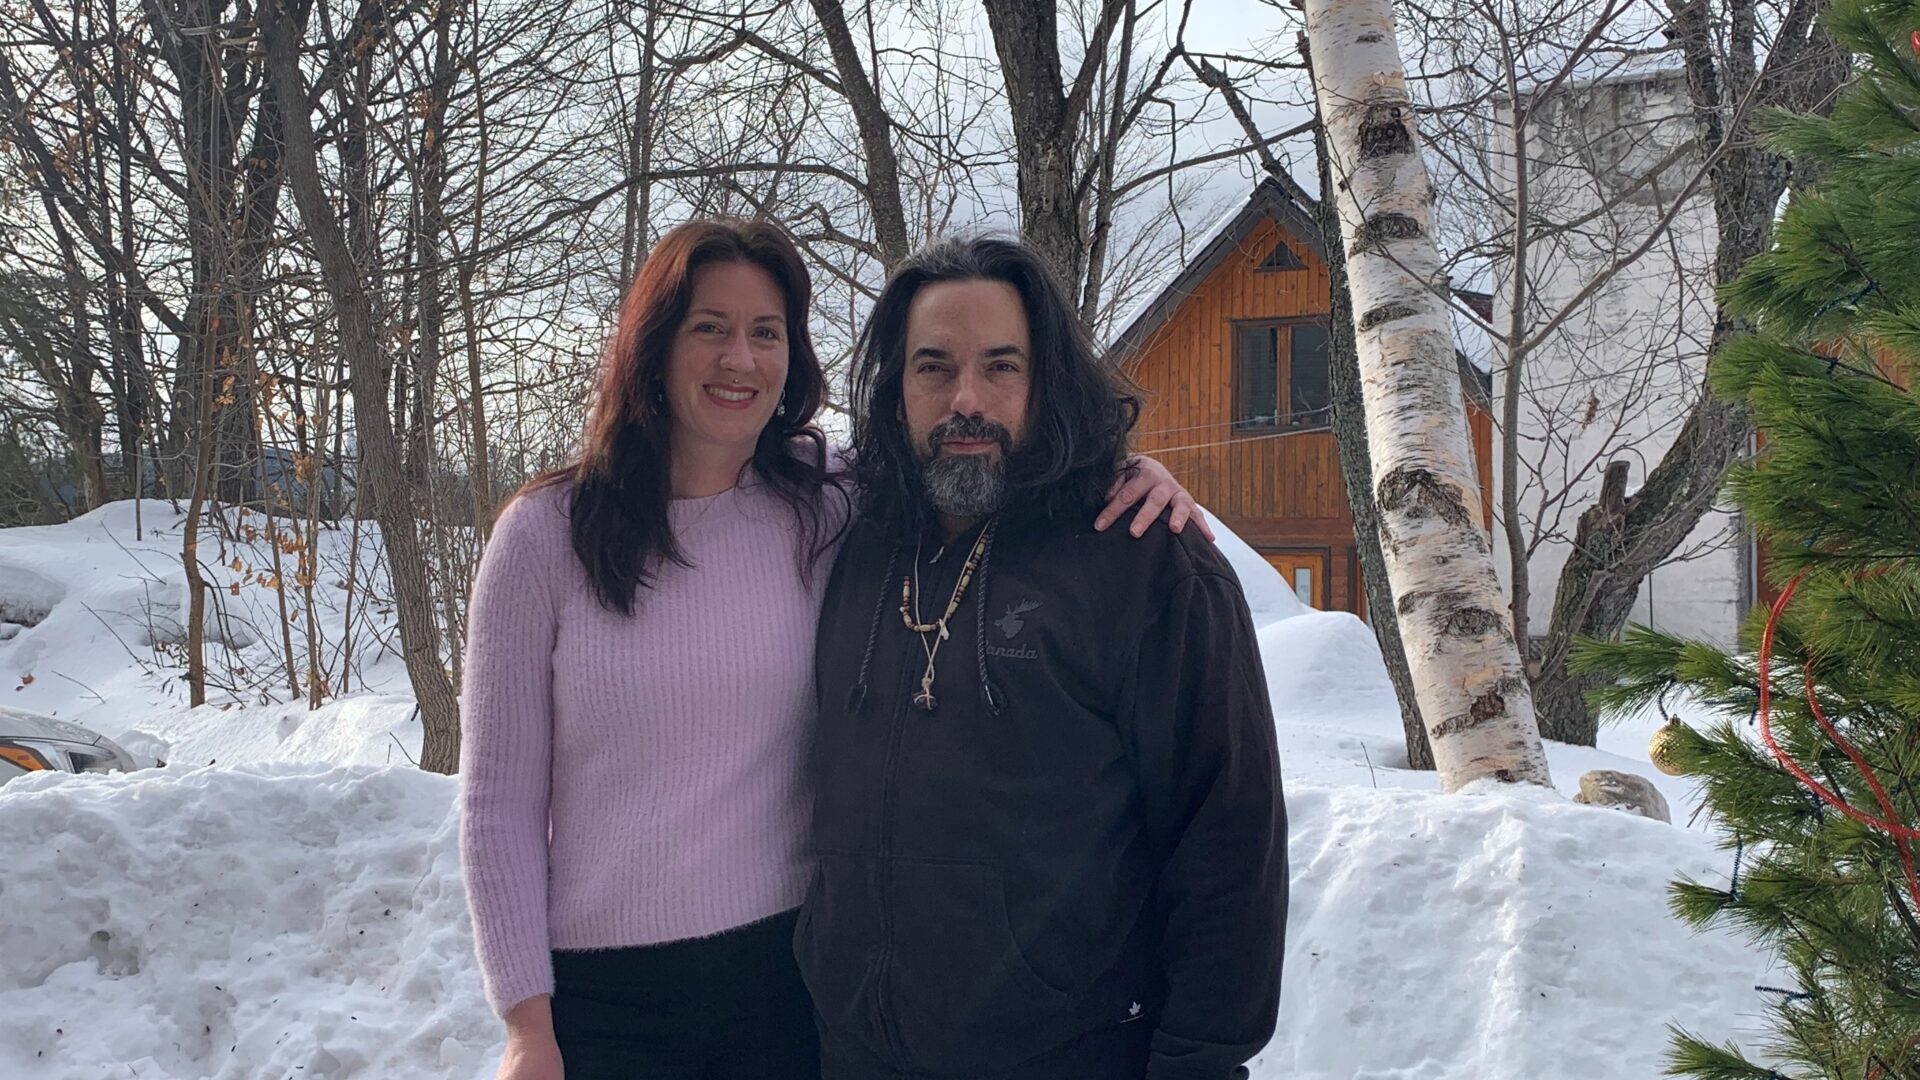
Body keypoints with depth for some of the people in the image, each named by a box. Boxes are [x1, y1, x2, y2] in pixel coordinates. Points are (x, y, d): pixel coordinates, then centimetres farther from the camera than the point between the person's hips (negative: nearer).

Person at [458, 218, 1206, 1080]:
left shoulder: (831, 513, -2)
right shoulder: (546, 534, -4)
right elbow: (501, 805, -2)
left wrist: (1128, 479, -12)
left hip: (789, 973, 1)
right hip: (604, 996, -1)